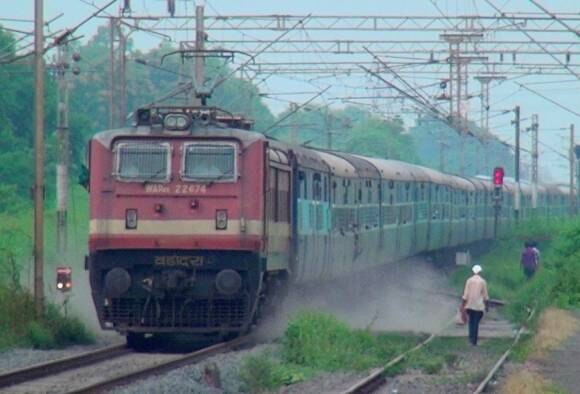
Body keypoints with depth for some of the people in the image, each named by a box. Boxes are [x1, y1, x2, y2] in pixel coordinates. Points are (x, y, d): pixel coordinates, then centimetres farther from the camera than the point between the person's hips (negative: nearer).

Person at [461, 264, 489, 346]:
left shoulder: (469, 281, -3)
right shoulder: (482, 282, -5)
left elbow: (465, 294, -4)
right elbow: (485, 295, -1)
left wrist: (463, 305, 2)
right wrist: (486, 305, 10)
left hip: (470, 305, 1)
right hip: (479, 306, -1)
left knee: (471, 322, 16)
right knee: (476, 323, 2)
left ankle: (471, 338, 9)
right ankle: (474, 341, -1)